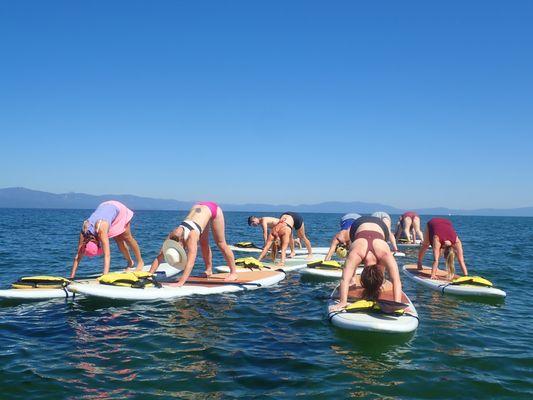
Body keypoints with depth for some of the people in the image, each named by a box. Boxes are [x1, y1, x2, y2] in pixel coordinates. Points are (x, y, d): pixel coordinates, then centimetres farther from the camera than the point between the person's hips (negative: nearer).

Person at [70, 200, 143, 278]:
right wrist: (72, 277, -25)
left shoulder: (101, 229, -43)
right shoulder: (84, 232, -28)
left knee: (127, 238, 2)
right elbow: (78, 256, -22)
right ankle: (130, 262, 26)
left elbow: (107, 255, -47)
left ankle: (140, 262, 20)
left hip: (118, 209, -5)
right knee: (118, 240, 6)